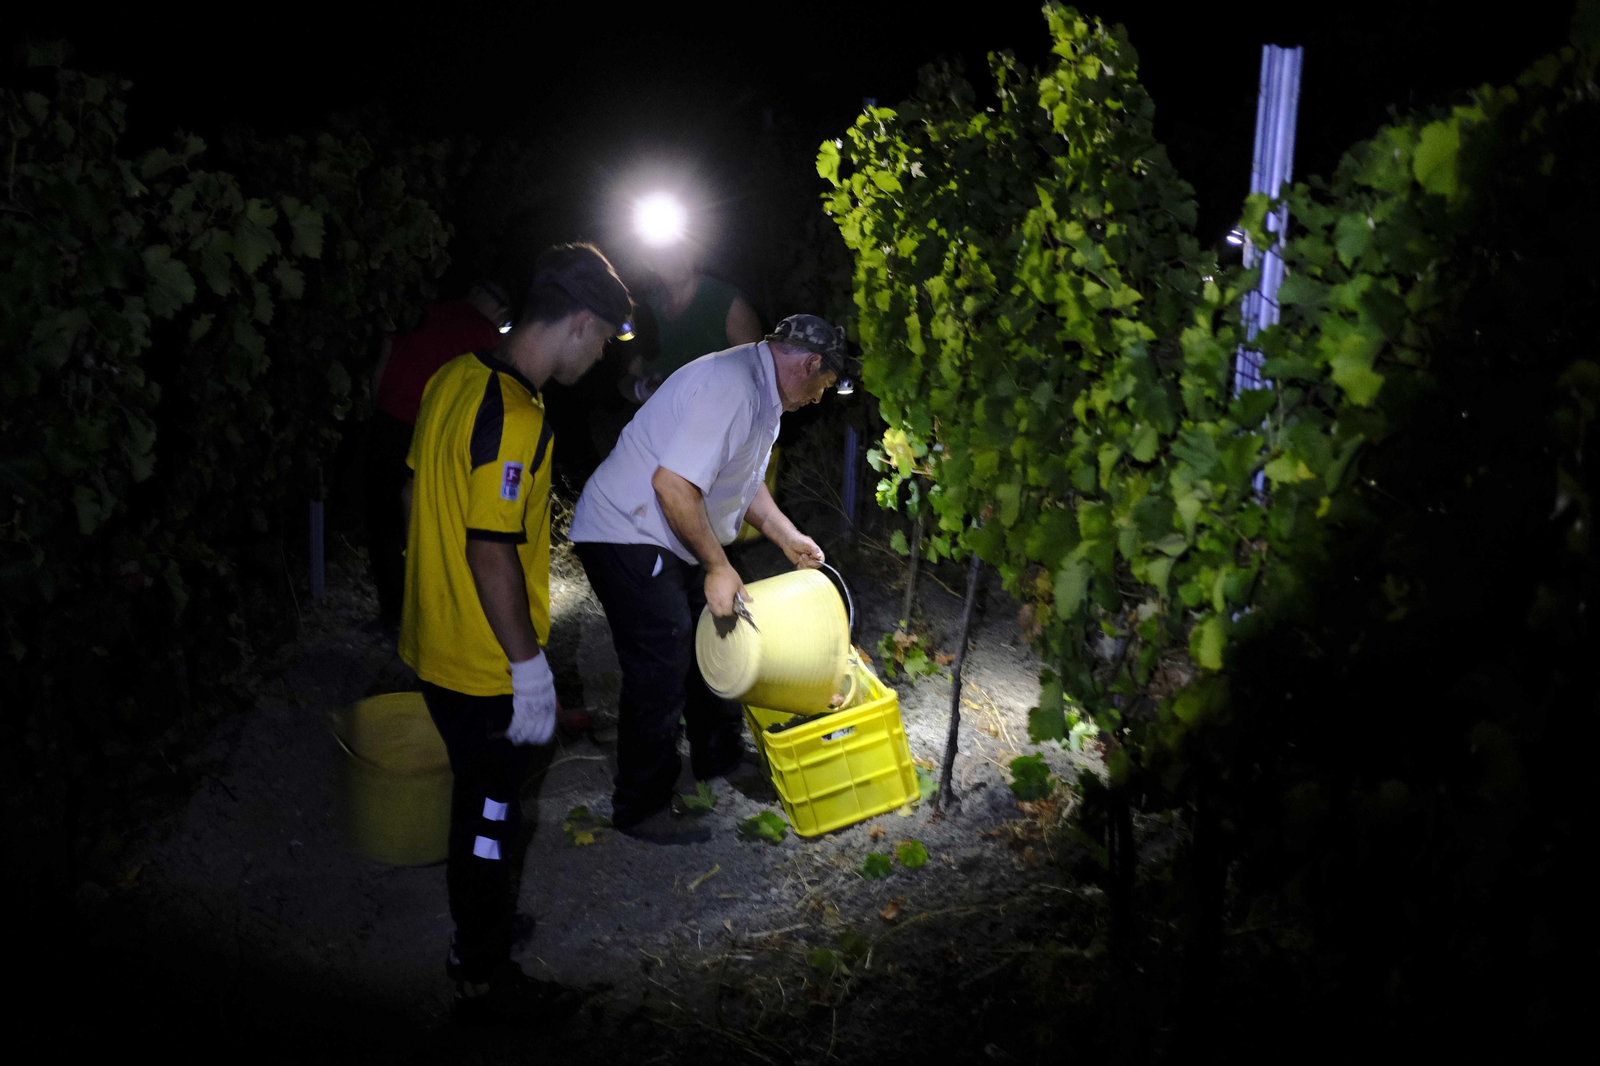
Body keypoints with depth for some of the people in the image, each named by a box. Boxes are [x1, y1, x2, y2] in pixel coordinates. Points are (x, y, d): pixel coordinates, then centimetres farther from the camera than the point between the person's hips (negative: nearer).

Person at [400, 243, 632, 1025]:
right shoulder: (516, 416, -26)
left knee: (480, 803, 25)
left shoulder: (455, 379, 4)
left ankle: (478, 934, 43)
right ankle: (485, 982, 24)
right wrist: (529, 667, -19)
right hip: (485, 667, -9)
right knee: (490, 815, 8)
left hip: (437, 644, 9)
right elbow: (492, 549, -27)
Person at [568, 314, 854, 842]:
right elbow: (673, 484, -31)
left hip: (668, 541, 11)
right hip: (627, 536, -11)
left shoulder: (761, 392, 9)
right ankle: (640, 808, 6)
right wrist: (718, 567, -23)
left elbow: (743, 478, 23)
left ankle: (720, 758, 37)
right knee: (660, 671, -7)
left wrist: (788, 537, 20)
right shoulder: (729, 388, -26)